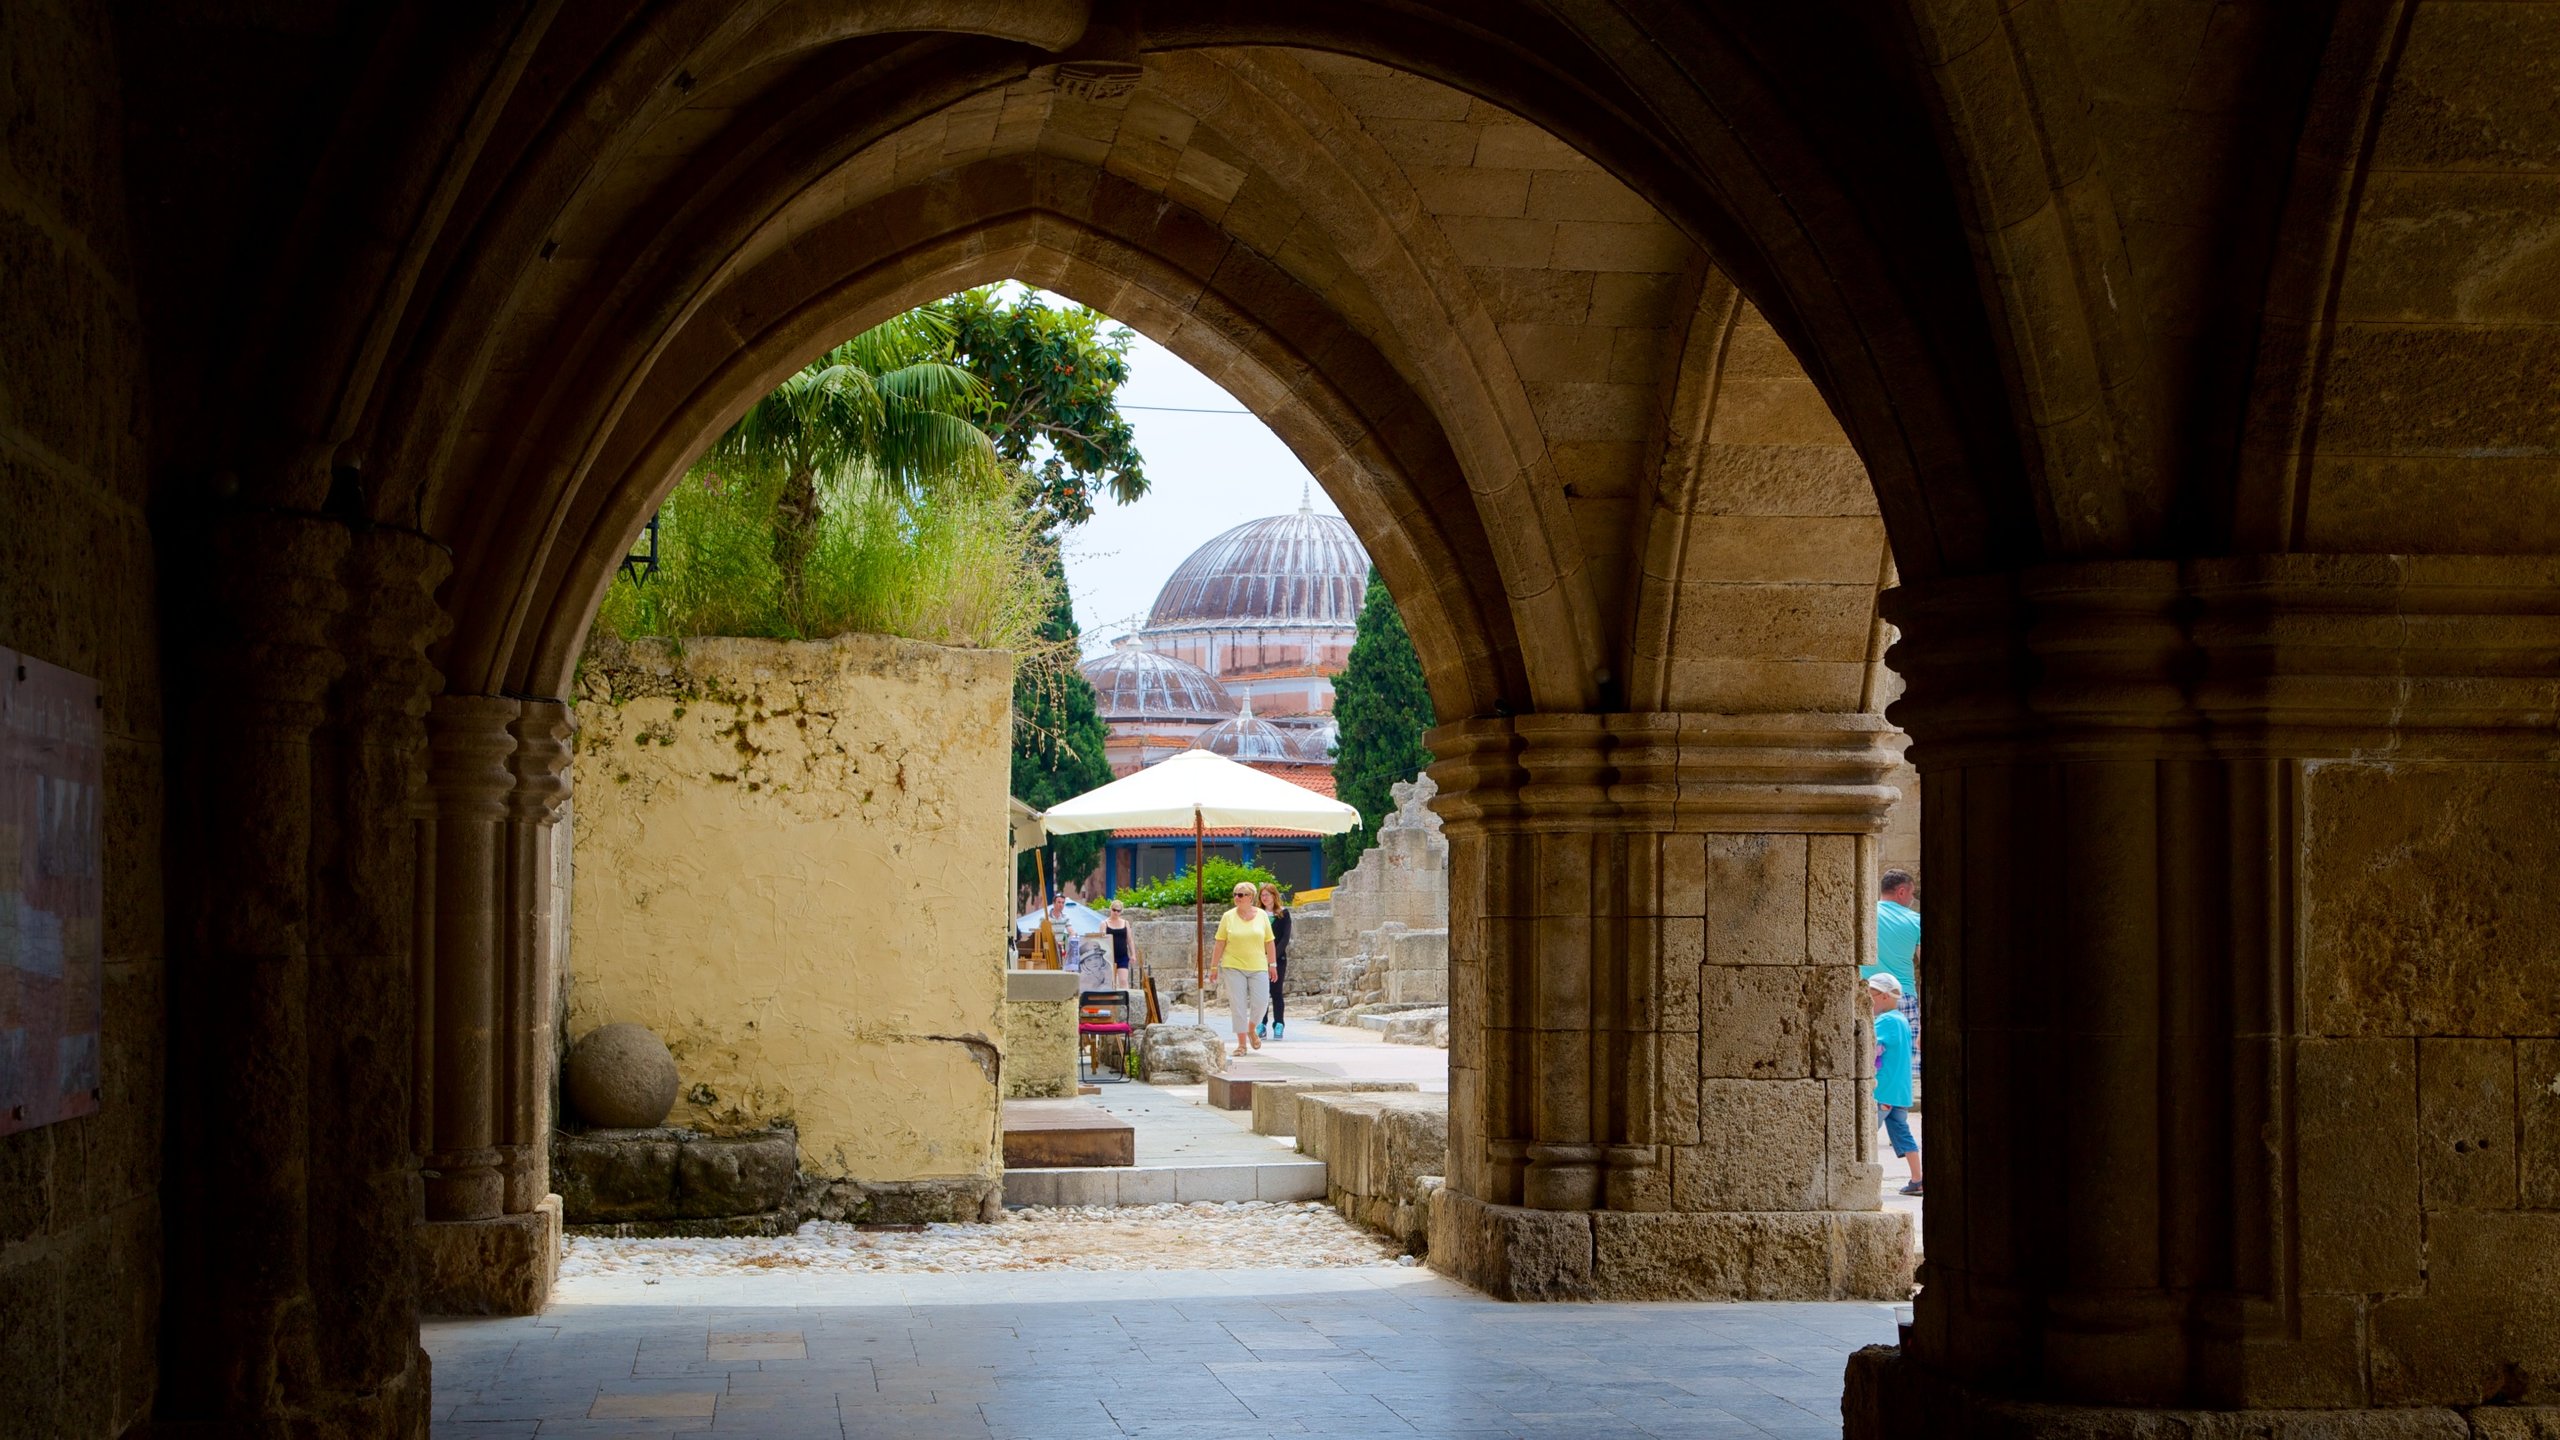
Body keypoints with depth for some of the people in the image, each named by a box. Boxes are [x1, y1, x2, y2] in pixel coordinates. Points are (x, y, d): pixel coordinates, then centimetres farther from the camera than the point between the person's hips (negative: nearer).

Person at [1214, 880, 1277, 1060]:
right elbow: (1220, 943, 3)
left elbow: (1269, 942, 8)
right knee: (1238, 1005, -2)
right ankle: (1242, 1043, 6)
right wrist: (1215, 966, 1)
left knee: (1261, 1002, -4)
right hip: (1233, 967, -1)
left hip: (1258, 967, 1)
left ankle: (1251, 1030, 25)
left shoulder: (1262, 915, 4)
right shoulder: (1228, 917, 0)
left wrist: (1273, 964, 7)